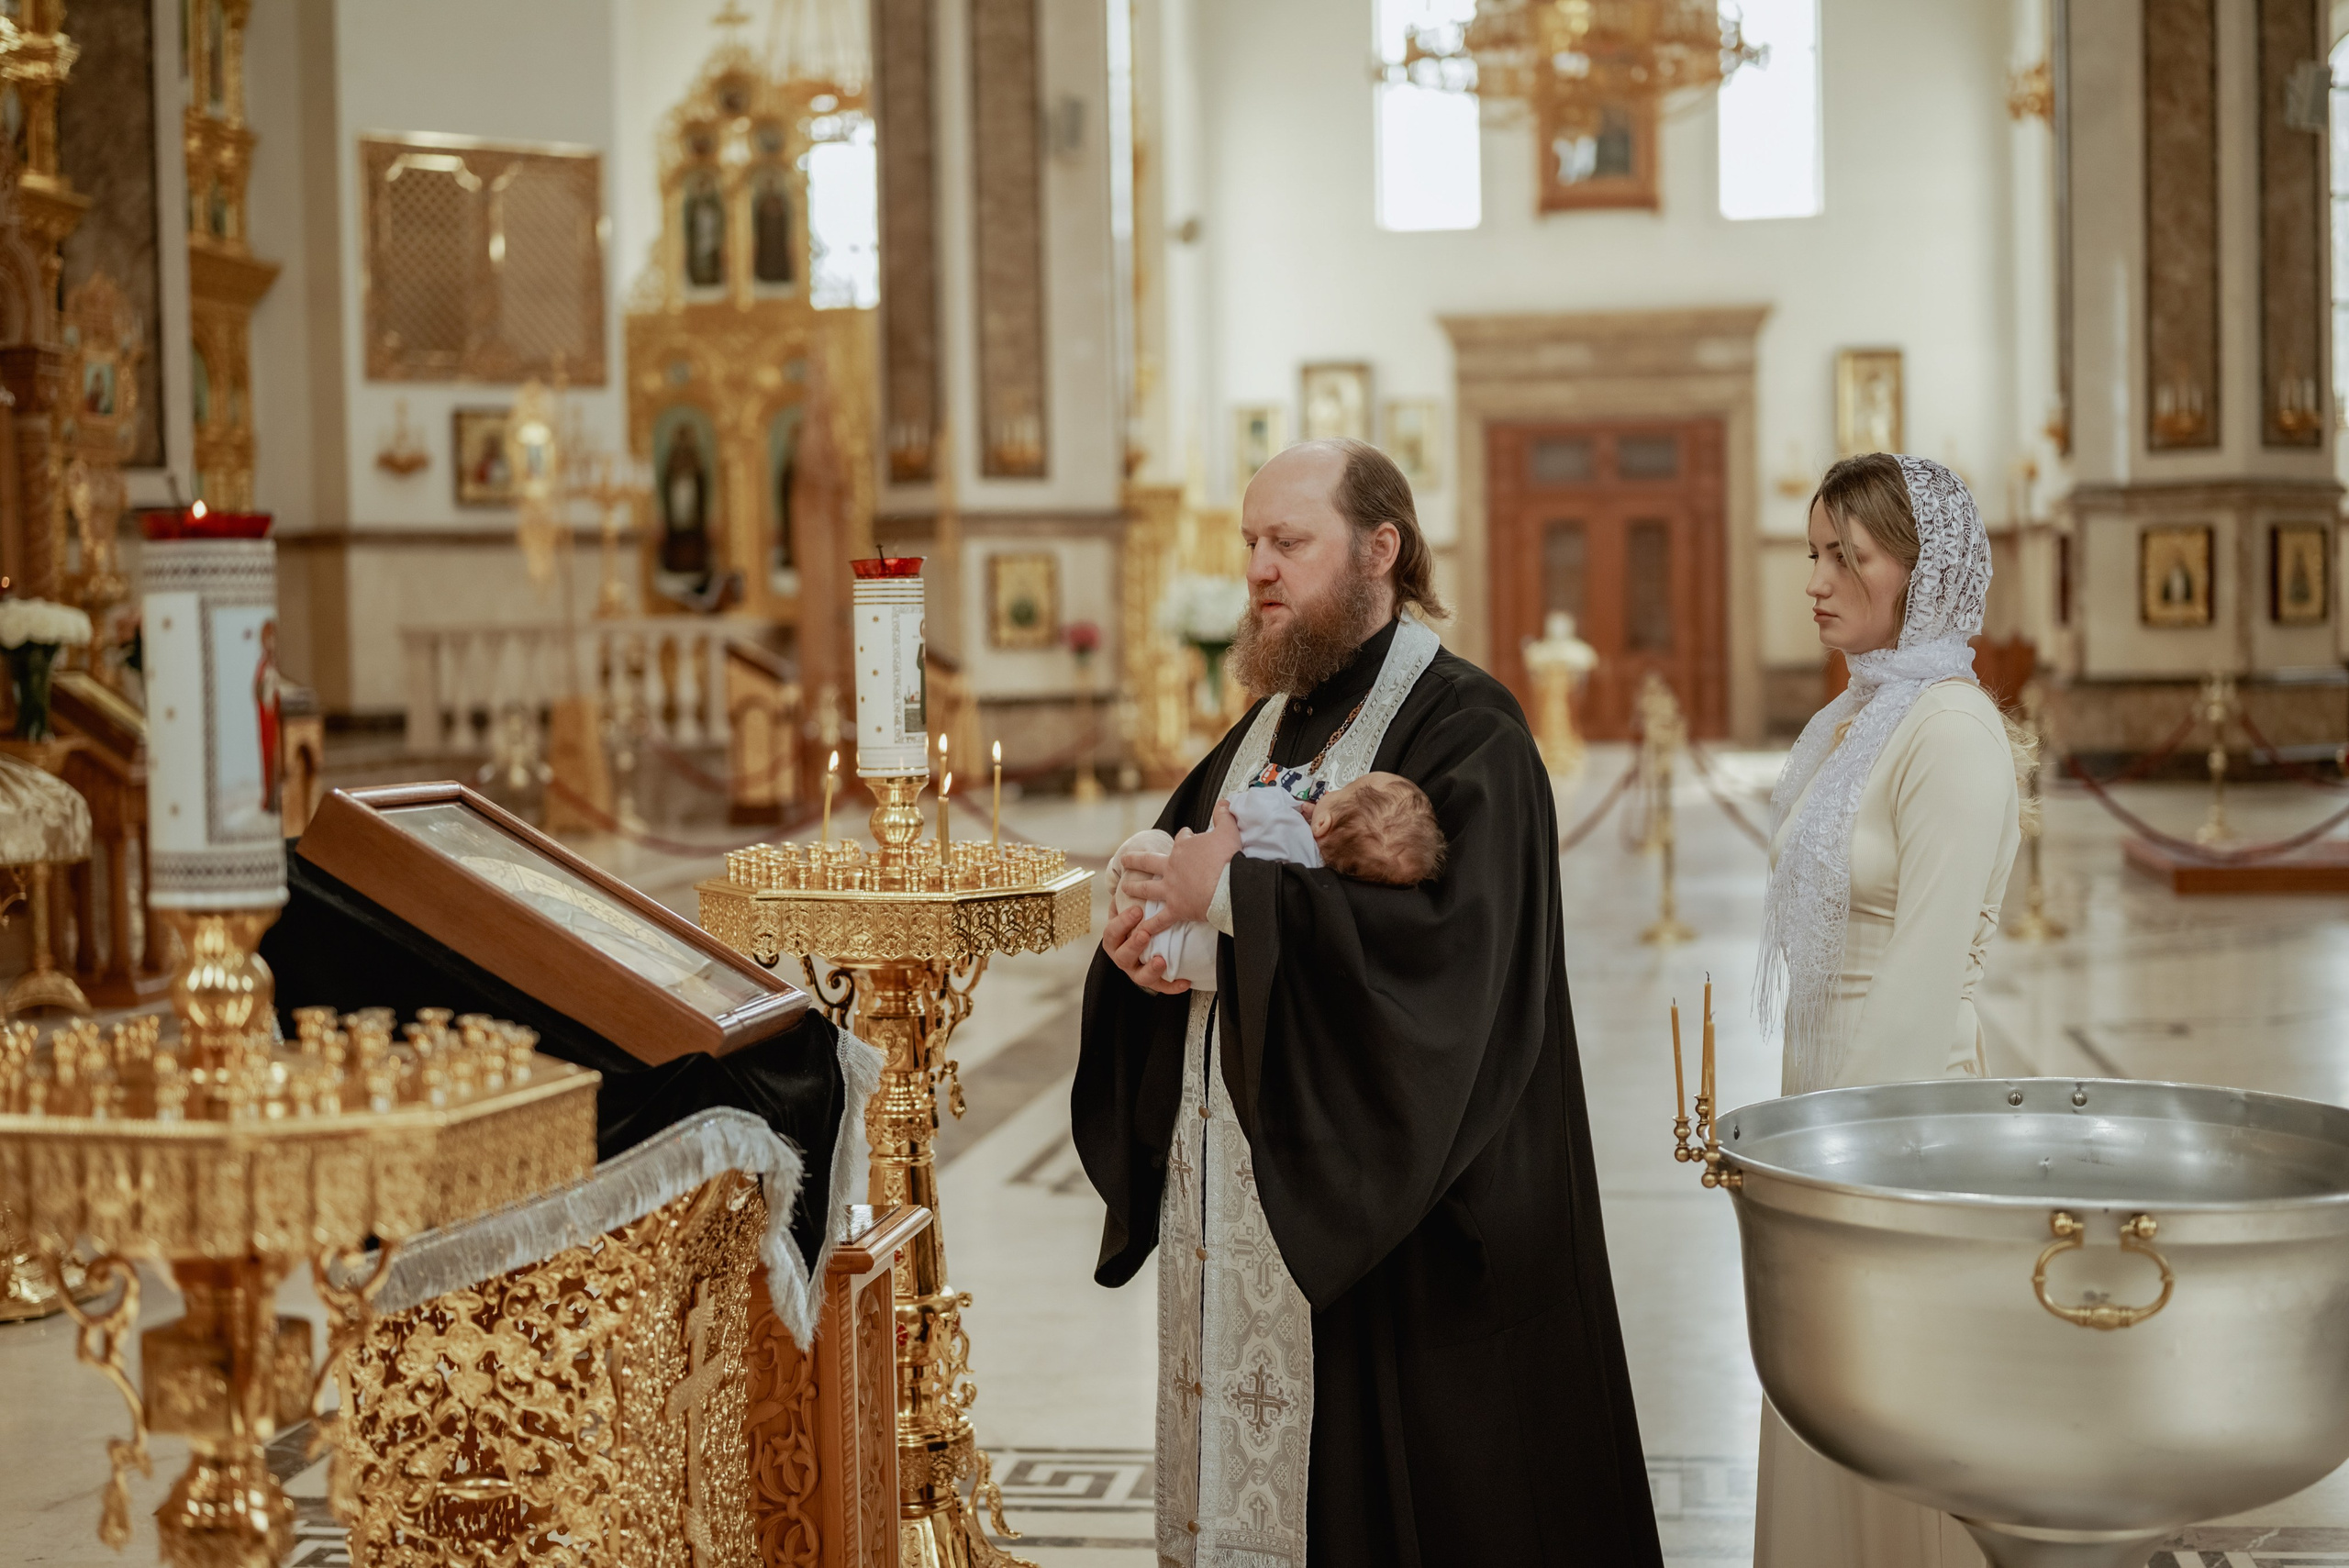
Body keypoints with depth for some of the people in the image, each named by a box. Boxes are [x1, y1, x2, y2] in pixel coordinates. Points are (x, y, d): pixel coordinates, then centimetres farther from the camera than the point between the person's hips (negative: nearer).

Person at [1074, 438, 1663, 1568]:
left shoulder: (1463, 727, -10)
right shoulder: (1269, 728, 15)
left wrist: (1231, 895, -20)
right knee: (1240, 1468, 10)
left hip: (1382, 1202, -7)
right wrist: (1141, 932, -7)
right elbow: (1178, 867, 17)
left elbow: (1451, 934, -24)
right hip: (1237, 1195, 7)